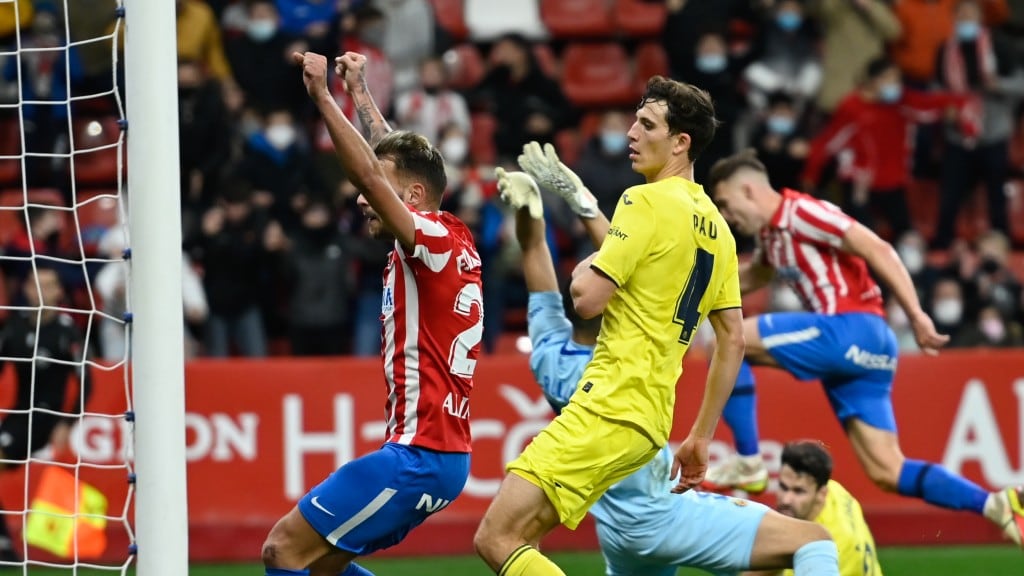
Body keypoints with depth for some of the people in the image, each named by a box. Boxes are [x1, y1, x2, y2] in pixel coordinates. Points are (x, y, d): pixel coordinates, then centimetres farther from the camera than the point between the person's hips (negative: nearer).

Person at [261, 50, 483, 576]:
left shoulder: (435, 239, -11)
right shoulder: (456, 242, 13)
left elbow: (369, 174, -26)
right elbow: (389, 164, 29)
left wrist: (323, 95, -22)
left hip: (418, 453, -10)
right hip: (441, 448, 10)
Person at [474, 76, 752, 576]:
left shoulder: (647, 202, -9)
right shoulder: (714, 226, 17)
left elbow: (587, 298, -15)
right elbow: (733, 339, 20)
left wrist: (589, 261, 8)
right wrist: (701, 436, 24)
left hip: (608, 409, -9)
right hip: (651, 421, 9)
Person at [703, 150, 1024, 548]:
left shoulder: (800, 213, -6)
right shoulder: (772, 234, 22)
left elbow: (877, 249, -13)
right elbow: (750, 278, 43)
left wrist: (916, 317, -19)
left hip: (854, 327, -10)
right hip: (851, 351, 10)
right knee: (887, 472, 1)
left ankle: (748, 464, -10)